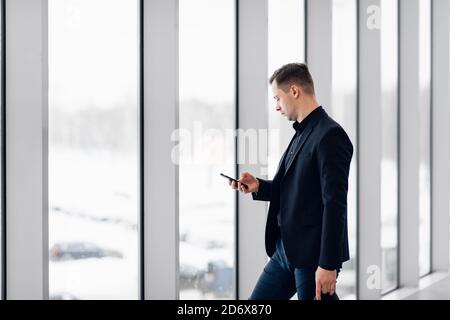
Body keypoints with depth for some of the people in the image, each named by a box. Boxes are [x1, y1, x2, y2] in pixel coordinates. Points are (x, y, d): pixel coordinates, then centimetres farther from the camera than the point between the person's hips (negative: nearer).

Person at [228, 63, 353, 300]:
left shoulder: (330, 135, -15)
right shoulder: (302, 133, 14)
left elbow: (335, 204, -20)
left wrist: (328, 264, -22)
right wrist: (259, 187, 5)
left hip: (313, 254, -10)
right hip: (286, 250, 10)